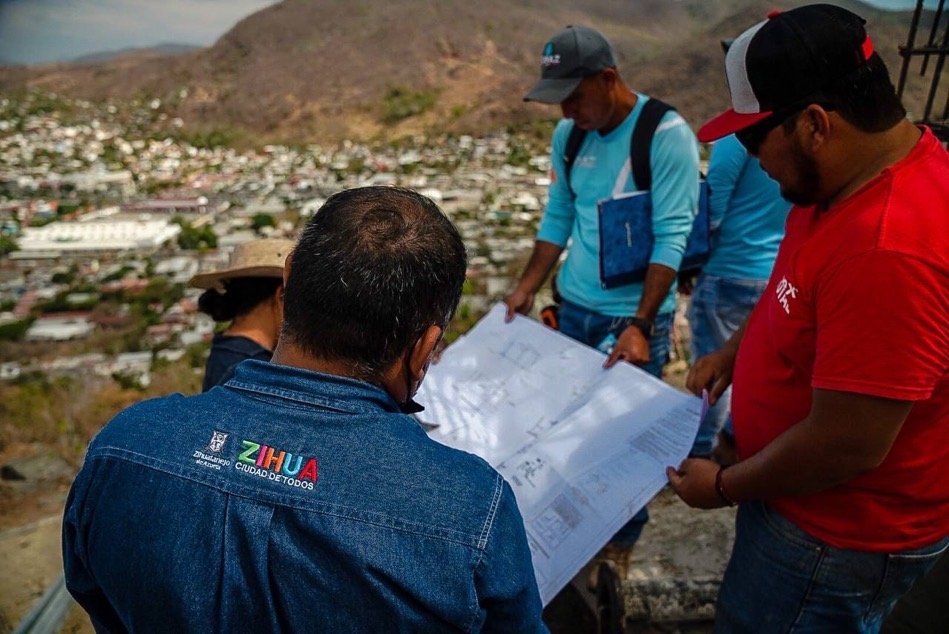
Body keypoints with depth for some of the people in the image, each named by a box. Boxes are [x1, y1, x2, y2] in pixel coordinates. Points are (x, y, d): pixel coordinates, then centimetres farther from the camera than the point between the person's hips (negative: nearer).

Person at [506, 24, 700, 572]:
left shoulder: (667, 135, -15)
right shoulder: (568, 135, 2)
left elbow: (671, 237, -18)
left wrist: (639, 325, -24)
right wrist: (528, 288, 2)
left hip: (635, 313, -5)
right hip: (575, 304, 6)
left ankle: (622, 538, 30)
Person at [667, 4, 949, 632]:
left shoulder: (890, 249, -36)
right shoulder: (857, 175, -4)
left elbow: (847, 445, -30)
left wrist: (726, 486, -15)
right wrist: (736, 350, 6)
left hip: (844, 534, -9)